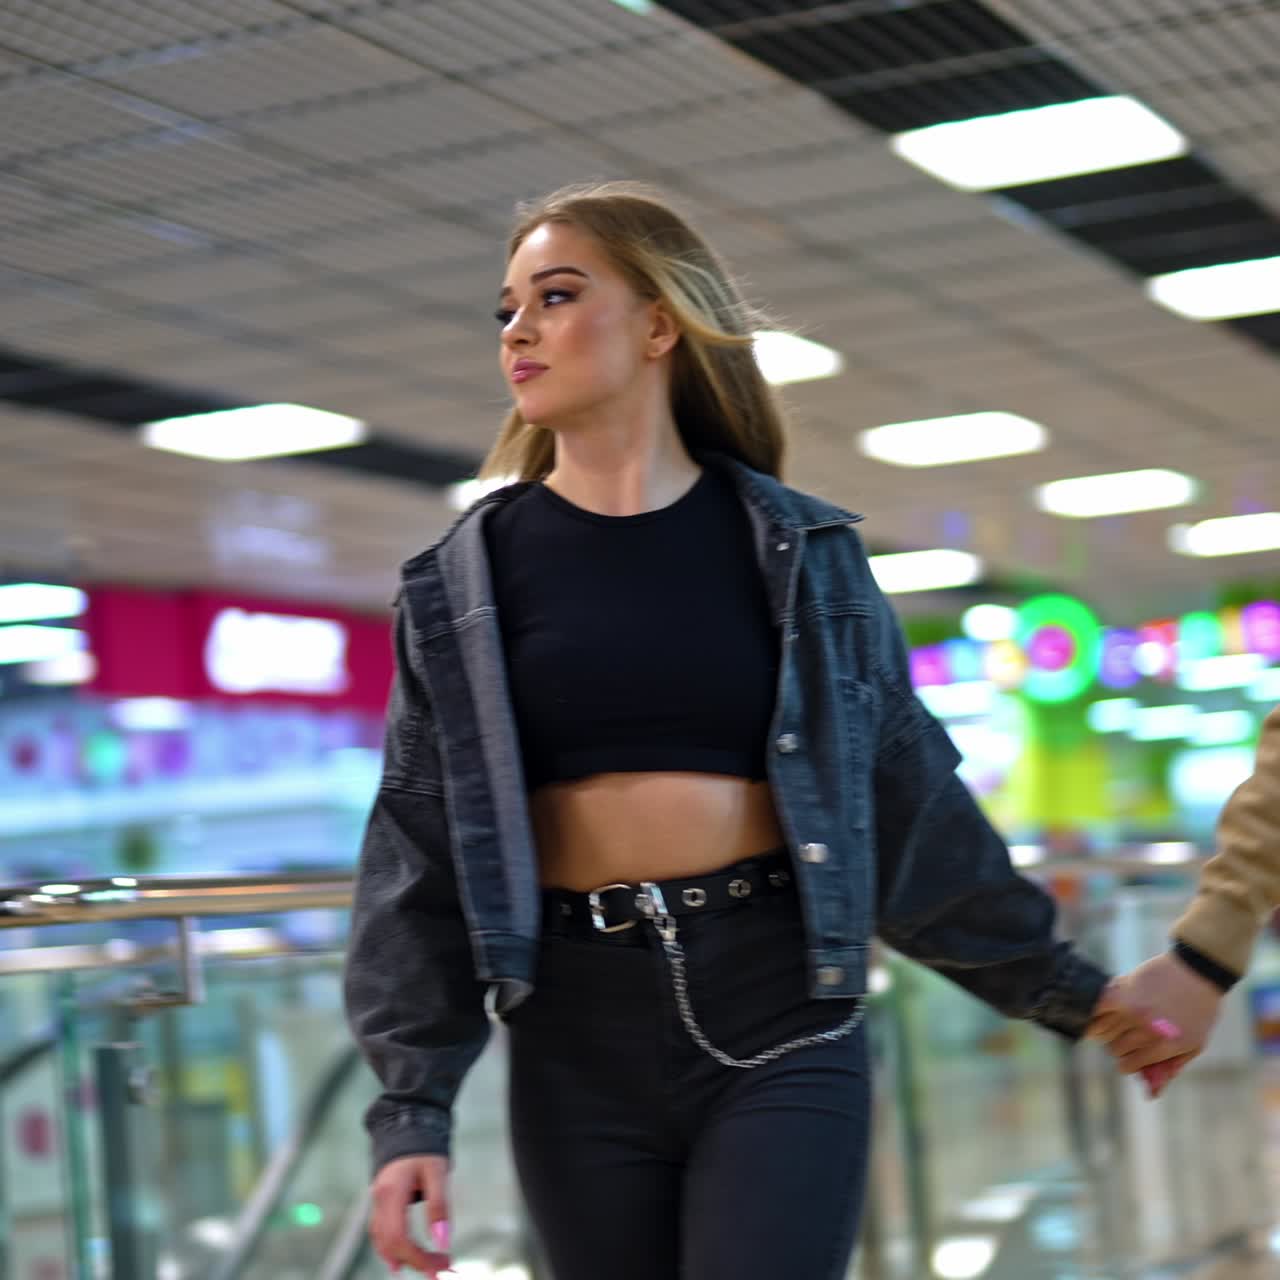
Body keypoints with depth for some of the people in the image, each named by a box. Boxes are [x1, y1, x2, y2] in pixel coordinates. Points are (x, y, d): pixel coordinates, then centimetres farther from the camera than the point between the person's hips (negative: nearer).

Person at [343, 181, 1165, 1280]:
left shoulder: (797, 553, 5)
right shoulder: (463, 581, 6)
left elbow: (908, 800, 11)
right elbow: (420, 856, 1)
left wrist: (1063, 989, 13)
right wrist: (412, 1108, -7)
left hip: (774, 1022, -1)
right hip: (579, 1035, 1)